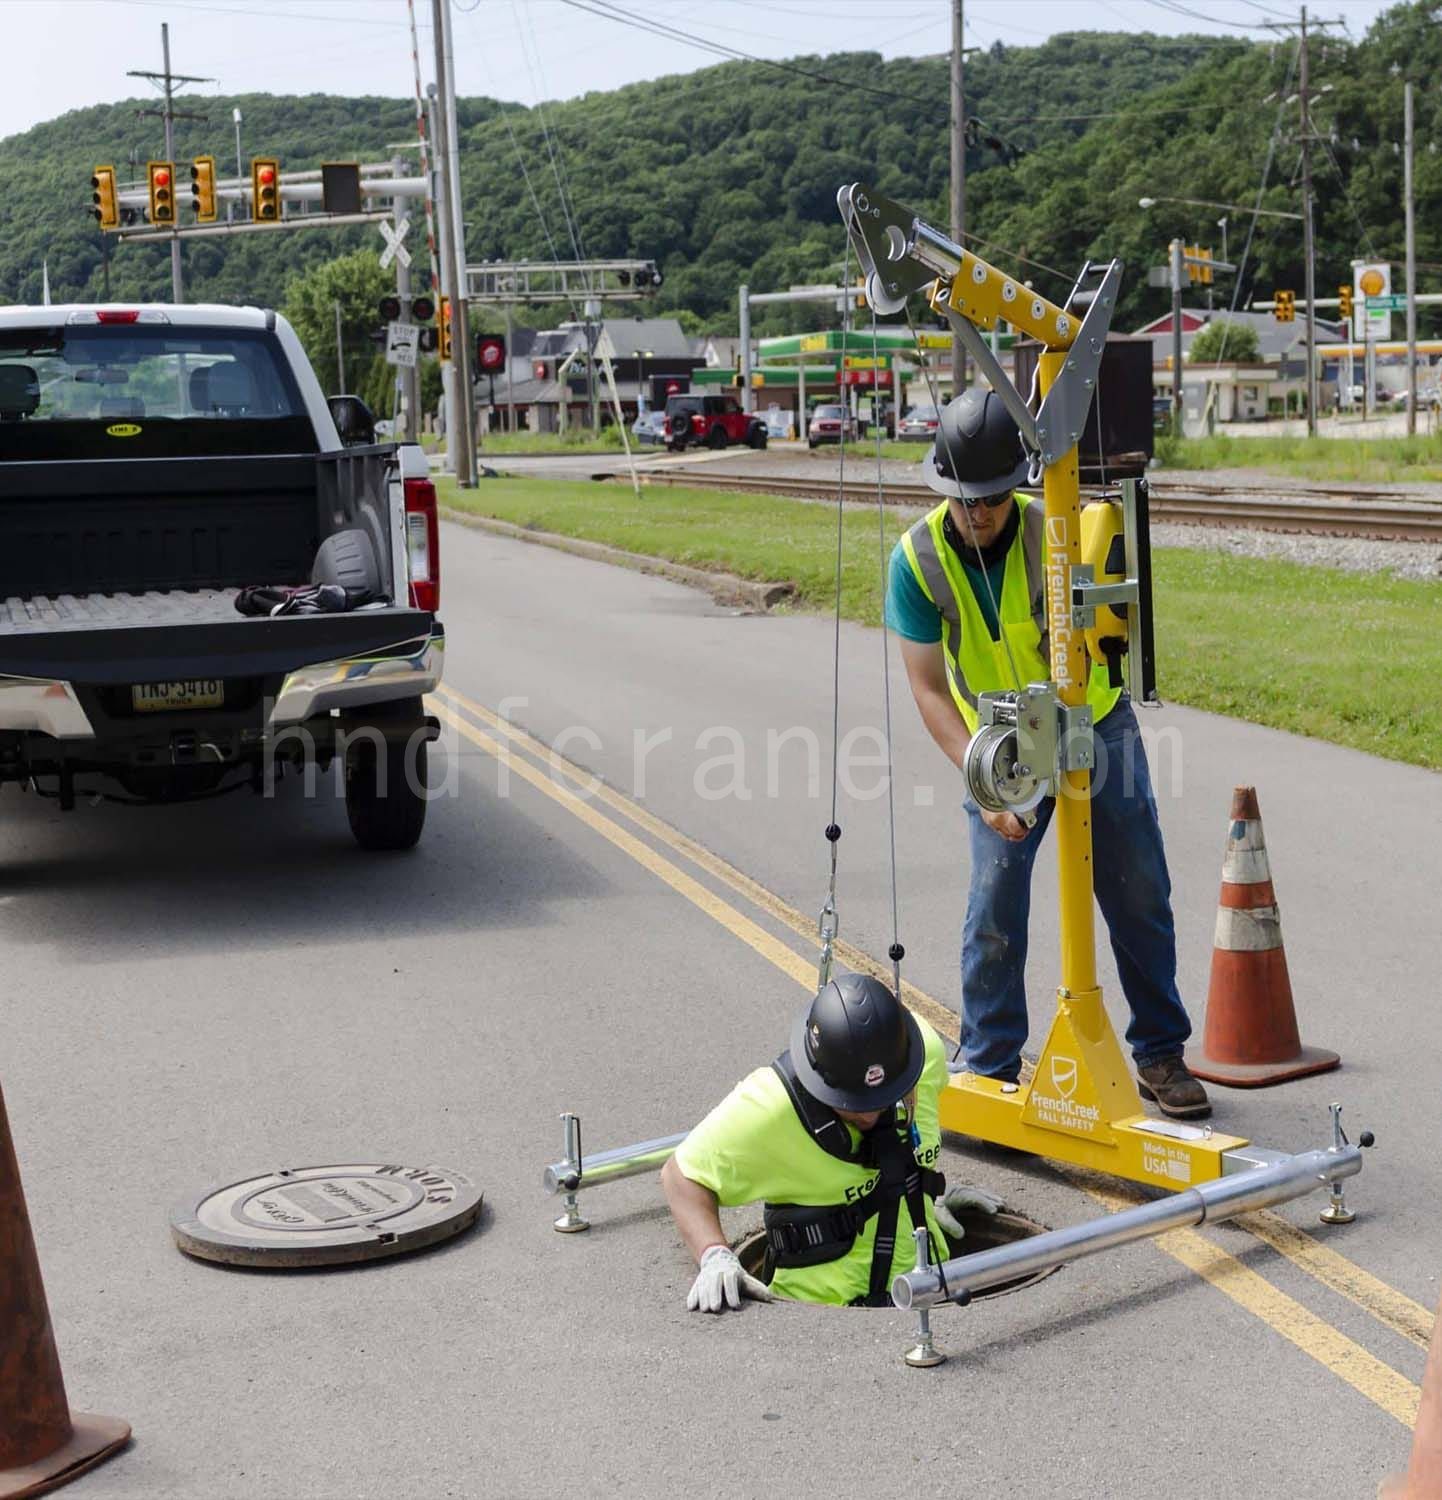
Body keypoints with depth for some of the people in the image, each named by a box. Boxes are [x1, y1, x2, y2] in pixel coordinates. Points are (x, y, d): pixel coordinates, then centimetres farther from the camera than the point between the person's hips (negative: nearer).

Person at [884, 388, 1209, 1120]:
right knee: (994, 907, -7)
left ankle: (1160, 1053, 20)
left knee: (1140, 895, 5)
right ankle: (988, 1068, 7)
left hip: (1094, 725, 0)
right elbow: (928, 687, -19)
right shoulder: (916, 560, -19)